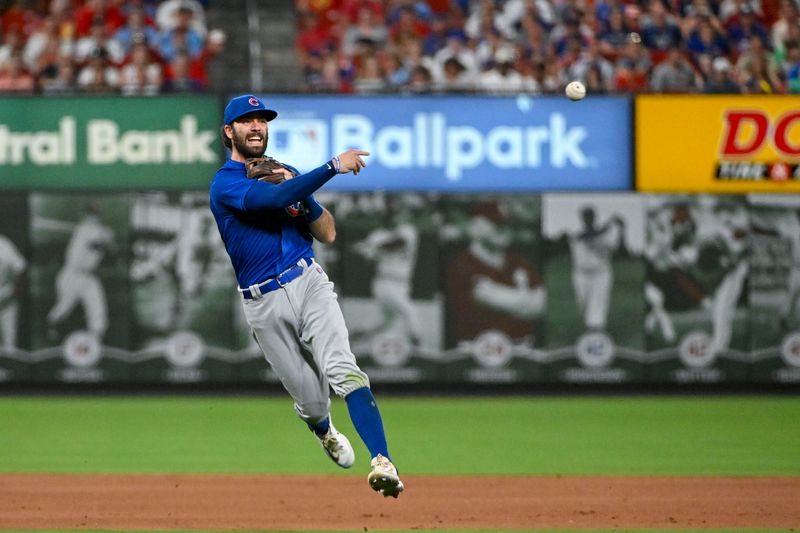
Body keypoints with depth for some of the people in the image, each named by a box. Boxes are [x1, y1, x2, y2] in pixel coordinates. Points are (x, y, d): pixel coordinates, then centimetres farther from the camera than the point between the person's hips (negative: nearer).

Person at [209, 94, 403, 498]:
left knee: (343, 370, -22)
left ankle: (383, 462, -36)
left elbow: (327, 234, 12)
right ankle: (325, 432, 41)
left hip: (309, 283, 3)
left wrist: (300, 194, -4)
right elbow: (275, 198, -26)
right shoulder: (225, 184, -5)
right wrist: (334, 167, -28)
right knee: (311, 403, 3)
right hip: (264, 303, -3)